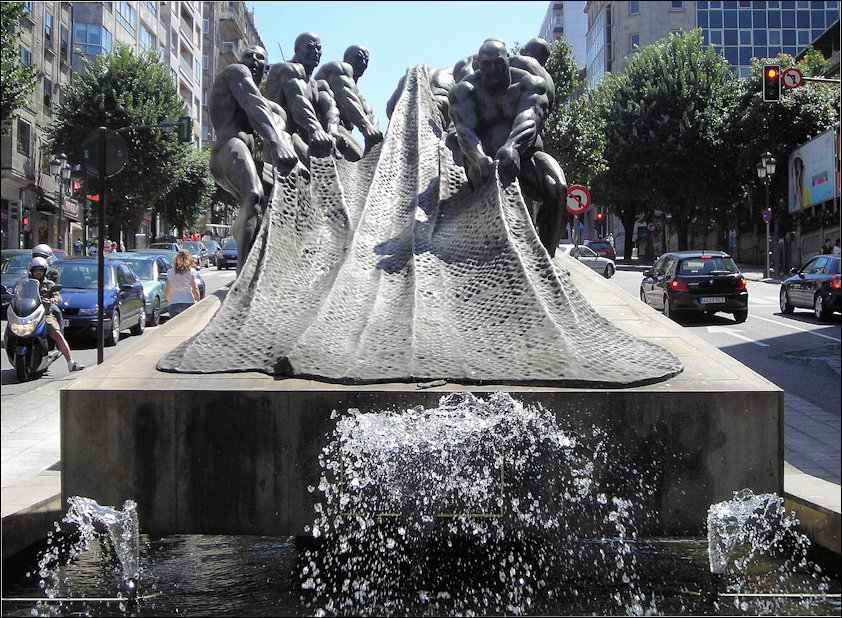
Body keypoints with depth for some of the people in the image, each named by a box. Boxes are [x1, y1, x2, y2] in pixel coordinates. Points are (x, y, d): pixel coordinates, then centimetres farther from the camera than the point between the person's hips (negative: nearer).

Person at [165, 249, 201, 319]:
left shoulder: (170, 272, 7)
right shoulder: (191, 272, -1)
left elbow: (167, 290, 10)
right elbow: (195, 289, -6)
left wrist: (168, 301, 22)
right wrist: (198, 302, 1)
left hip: (174, 304, 2)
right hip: (189, 303, -2)